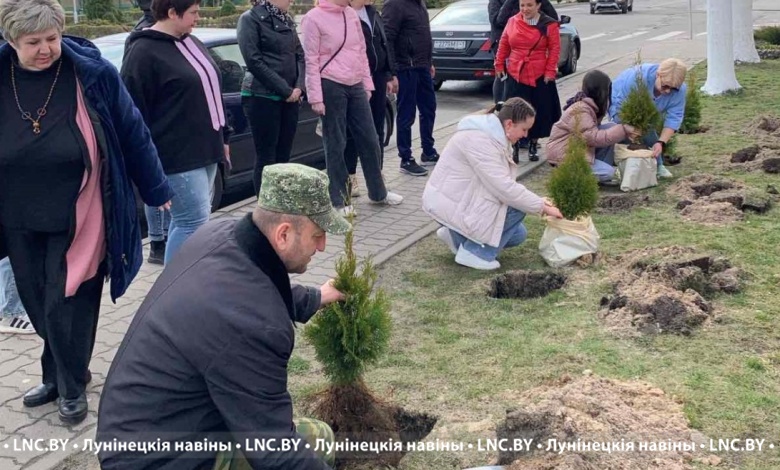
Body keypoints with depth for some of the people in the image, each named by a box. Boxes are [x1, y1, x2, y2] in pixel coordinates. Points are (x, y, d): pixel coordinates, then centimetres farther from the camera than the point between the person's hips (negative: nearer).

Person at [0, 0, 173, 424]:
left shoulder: (92, 71, -13)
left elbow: (132, 132, -4)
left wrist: (155, 189, 3)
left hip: (78, 218, -3)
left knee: (66, 306, 2)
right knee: (38, 306, 15)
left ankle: (72, 386, 24)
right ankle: (57, 375, 37)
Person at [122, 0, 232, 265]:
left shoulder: (191, 43, 15)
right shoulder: (144, 52, -11)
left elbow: (209, 91, 24)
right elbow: (134, 111, -14)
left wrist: (222, 136, 23)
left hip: (205, 149, 9)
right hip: (177, 156, -8)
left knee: (187, 220, 13)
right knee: (195, 220, -9)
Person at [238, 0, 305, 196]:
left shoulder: (287, 20, 15)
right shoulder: (251, 18, -5)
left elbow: (300, 55, 14)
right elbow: (254, 61, -12)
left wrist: (299, 87, -4)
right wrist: (285, 90, -13)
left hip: (290, 98, 6)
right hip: (262, 97, -6)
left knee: (283, 156, 7)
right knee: (266, 157, -3)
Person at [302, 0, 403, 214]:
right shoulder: (314, 18, -9)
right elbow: (311, 61, -11)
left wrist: (367, 84, 12)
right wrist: (316, 97, -14)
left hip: (355, 86, 6)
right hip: (331, 87, -6)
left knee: (369, 140, 12)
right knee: (336, 145, 3)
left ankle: (378, 192, 27)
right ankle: (339, 200, 14)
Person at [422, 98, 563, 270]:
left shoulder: (494, 135, 5)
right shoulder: (479, 140, -26)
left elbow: (502, 184, 8)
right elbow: (505, 188, -29)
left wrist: (539, 202, -2)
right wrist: (542, 207, -20)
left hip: (462, 198, 10)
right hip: (448, 201, -10)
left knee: (517, 234, 9)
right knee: (516, 207, -17)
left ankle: (457, 235, 16)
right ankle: (475, 252, -7)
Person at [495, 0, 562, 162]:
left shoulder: (549, 25, -6)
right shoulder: (512, 22, 3)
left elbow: (555, 49, -5)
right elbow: (504, 44, 10)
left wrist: (550, 71, -9)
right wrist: (499, 65, 9)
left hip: (540, 76, -1)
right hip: (514, 75, 2)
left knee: (539, 112, 6)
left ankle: (533, 145, 21)